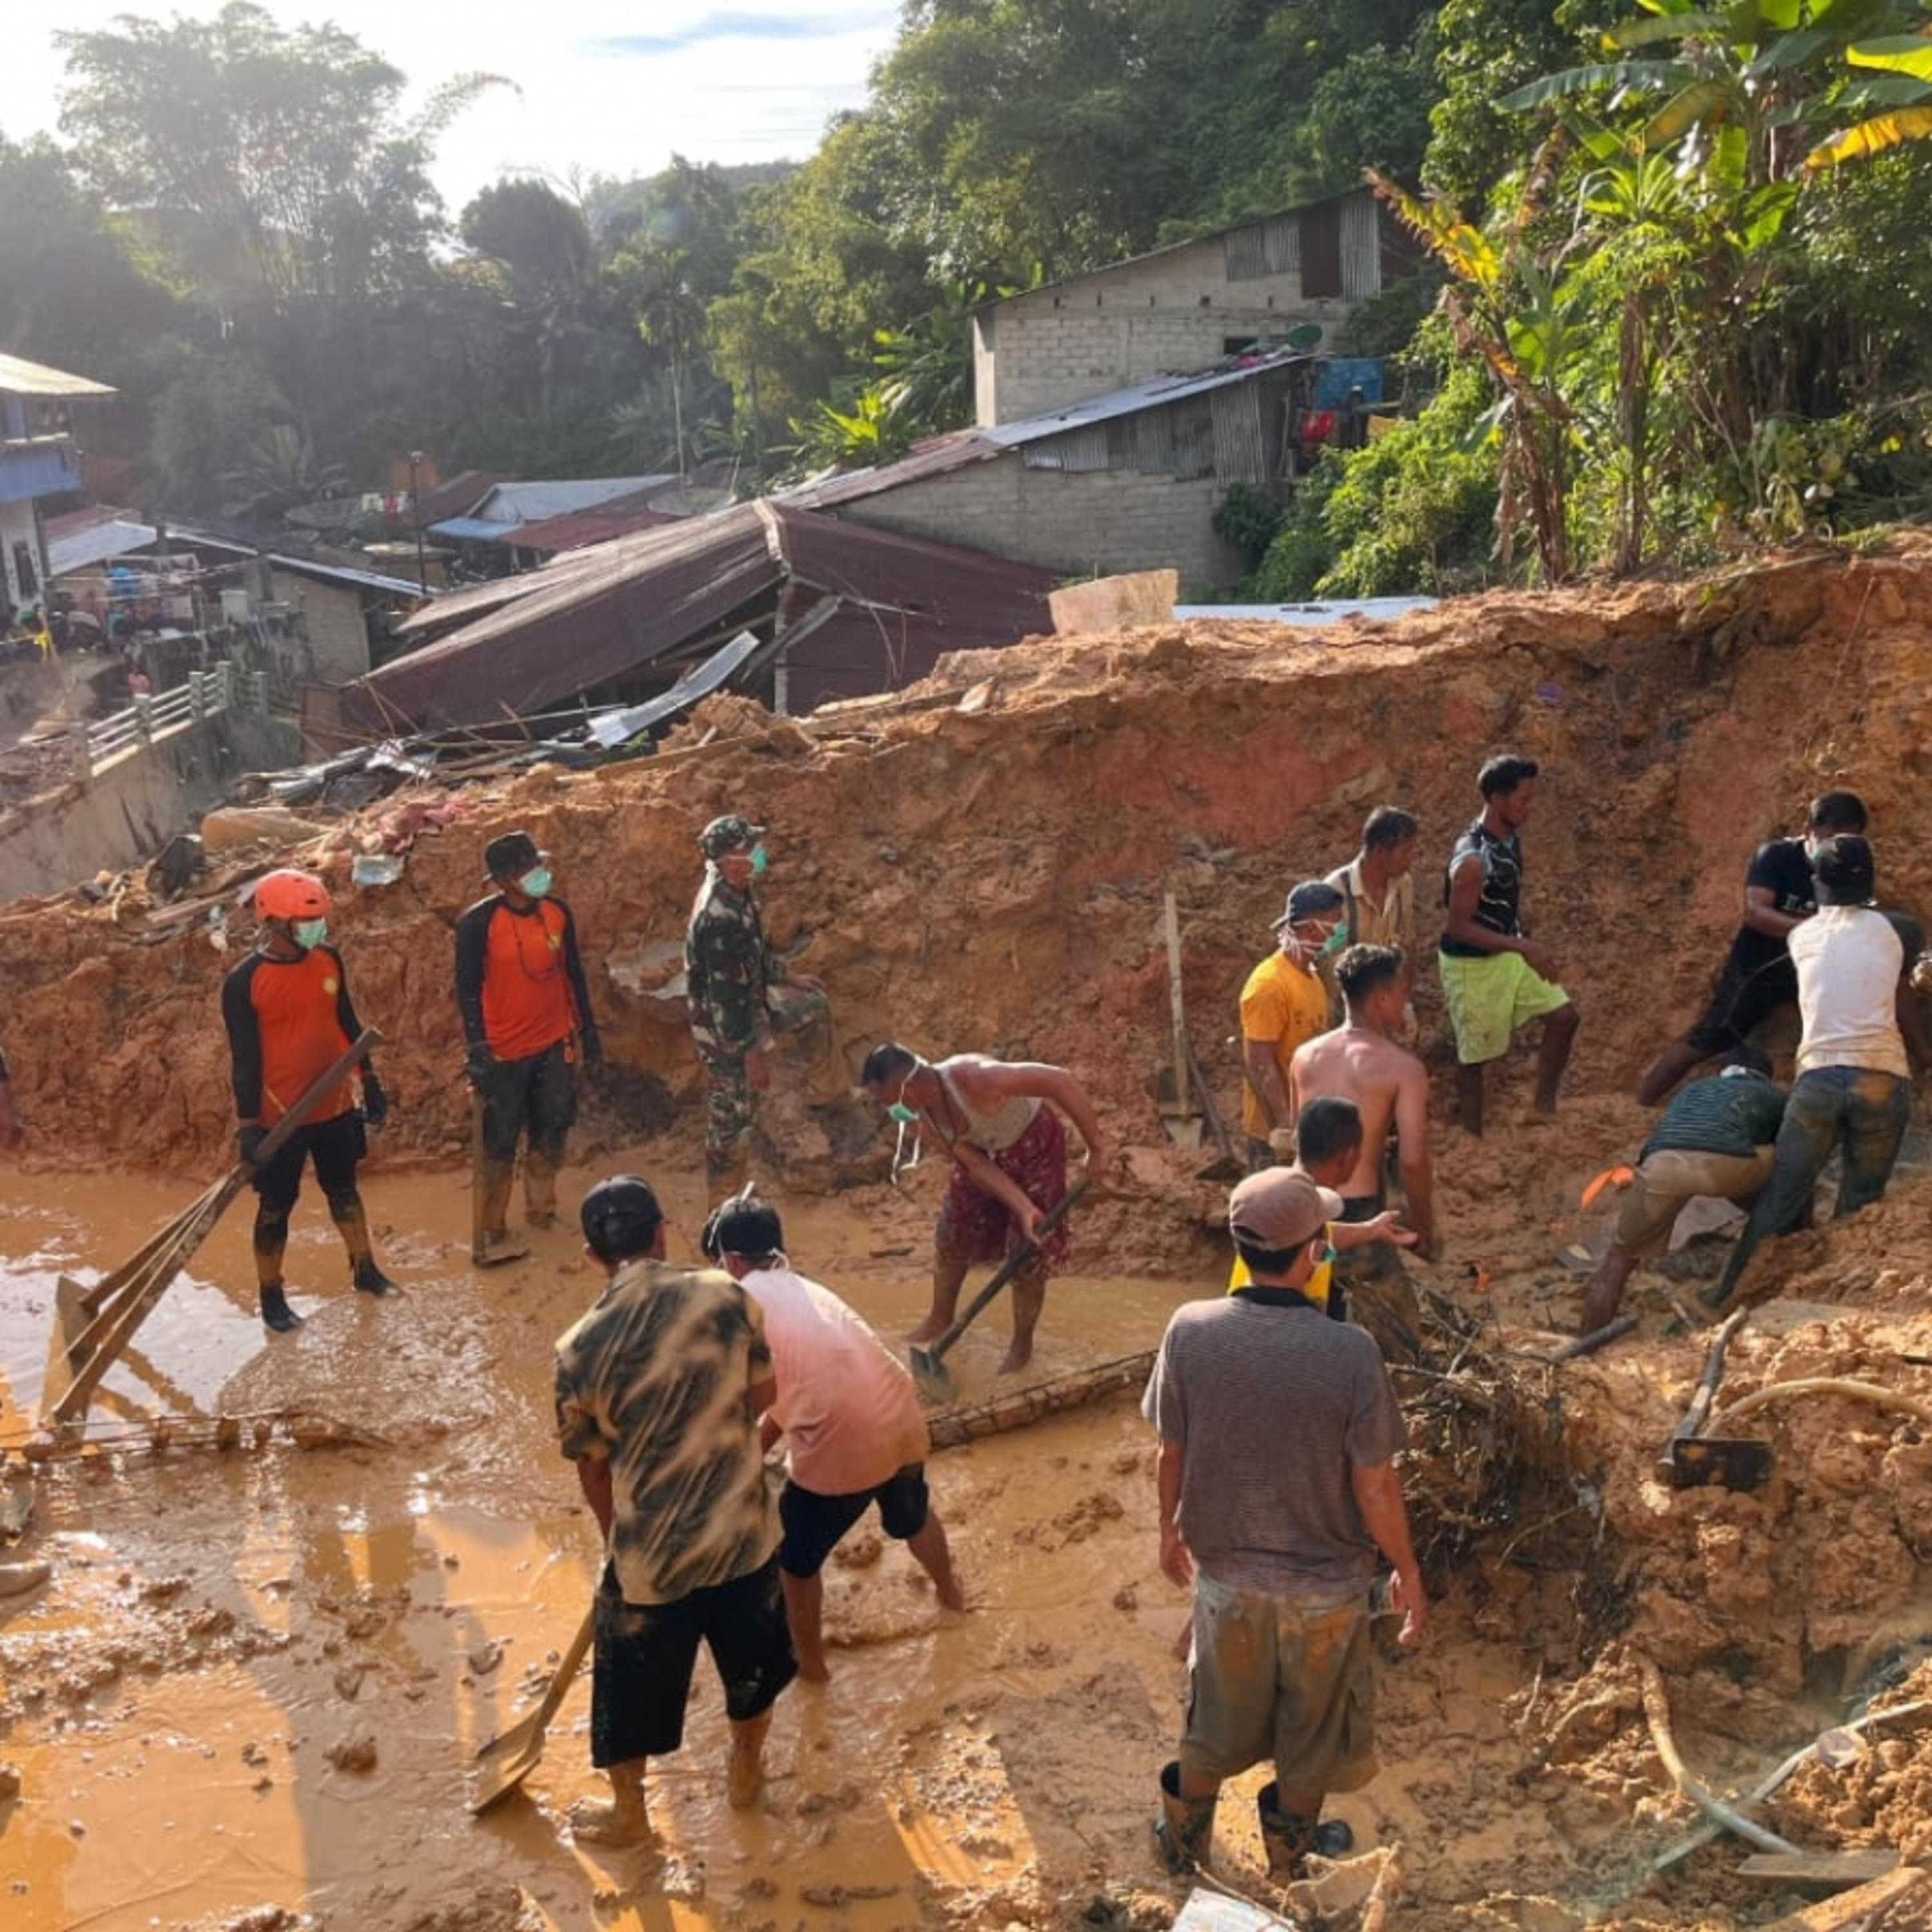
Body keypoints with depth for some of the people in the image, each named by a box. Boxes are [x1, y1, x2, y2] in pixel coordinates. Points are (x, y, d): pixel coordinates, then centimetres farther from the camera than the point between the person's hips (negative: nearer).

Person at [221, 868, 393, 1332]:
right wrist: (248, 1125, -16)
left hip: (335, 1105, 5)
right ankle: (271, 1296, 23)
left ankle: (365, 1270, 37)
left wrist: (370, 1082, 13)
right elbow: (245, 1059, -15)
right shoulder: (244, 982, -17)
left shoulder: (328, 959, -1)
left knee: (343, 1188, 21)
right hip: (280, 1115, -5)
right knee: (276, 1206, 8)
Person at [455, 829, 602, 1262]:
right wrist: (478, 1052, -21)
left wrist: (588, 1031, 13)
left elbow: (574, 974, 9)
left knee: (551, 1133, 16)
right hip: (505, 1052, -5)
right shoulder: (479, 923, -16)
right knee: (500, 1145, 3)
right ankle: (492, 1233, 13)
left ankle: (541, 1210, 35)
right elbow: (468, 990, -15)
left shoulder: (557, 911, -1)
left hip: (554, 1045, 5)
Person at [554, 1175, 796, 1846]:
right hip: (743, 1527, 2)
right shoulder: (725, 1296, -14)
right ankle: (746, 1770, 51)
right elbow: (764, 1396, 1)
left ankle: (628, 1814, 42)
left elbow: (592, 1466, -3)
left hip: (650, 1547, -2)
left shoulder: (579, 1348, -16)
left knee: (633, 1682, 22)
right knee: (750, 1657, 29)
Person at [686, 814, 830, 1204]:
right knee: (732, 1117, 7)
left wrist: (787, 977, 22)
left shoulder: (735, 891, -5)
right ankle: (725, 1203, 25)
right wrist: (752, 1055, -24)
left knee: (813, 1003, 24)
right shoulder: (720, 917, -35)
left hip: (748, 1000, 9)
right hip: (725, 1029, -9)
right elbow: (726, 997, -31)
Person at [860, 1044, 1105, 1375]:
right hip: (983, 1150, 6)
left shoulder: (975, 1079, -42)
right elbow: (977, 1164, -15)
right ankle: (940, 1319, 40)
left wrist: (1095, 1148, -32)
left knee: (1028, 1251, 2)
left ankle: (1022, 1342, 23)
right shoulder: (920, 1117, -20)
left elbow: (1061, 1081, -38)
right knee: (952, 1235, 14)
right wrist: (1023, 1209, -24)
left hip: (1033, 1146, -6)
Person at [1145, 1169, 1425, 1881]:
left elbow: (1170, 1455, -7)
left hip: (1227, 1574, 2)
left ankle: (1183, 1842, 48)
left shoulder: (1190, 1331, -20)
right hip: (1326, 1583, -2)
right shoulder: (1350, 1353, -27)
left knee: (1217, 1721, 27)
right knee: (1312, 1728, 25)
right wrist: (1408, 1571, 0)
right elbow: (1375, 1487, -18)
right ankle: (1289, 1862, 46)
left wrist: (1170, 1529, 13)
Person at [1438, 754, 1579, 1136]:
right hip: (1472, 965, -8)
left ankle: (1544, 1106, 21)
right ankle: (1472, 1137, 24)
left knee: (1563, 1016, 7)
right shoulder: (1472, 858, -30)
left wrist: (1526, 945, 16)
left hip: (1508, 955, 8)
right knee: (1475, 1055, 6)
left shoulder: (1511, 838, -2)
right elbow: (1458, 927, -27)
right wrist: (1523, 947, -30)